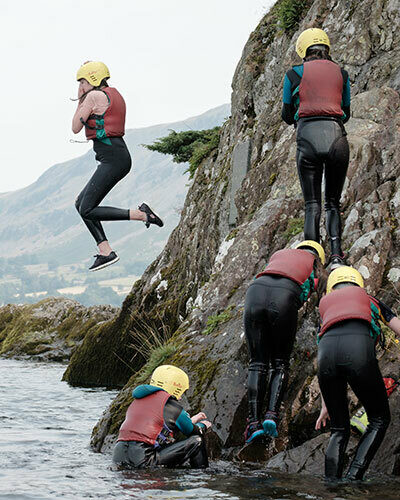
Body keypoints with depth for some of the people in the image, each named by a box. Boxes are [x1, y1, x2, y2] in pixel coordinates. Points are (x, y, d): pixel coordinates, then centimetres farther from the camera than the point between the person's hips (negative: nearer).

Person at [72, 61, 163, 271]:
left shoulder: (94, 96, -8)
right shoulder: (114, 95, 20)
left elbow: (76, 128, -2)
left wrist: (80, 101, 9)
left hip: (112, 158, -10)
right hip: (120, 156, 10)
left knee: (87, 210, -9)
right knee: (81, 203, 13)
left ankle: (141, 214, -15)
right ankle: (105, 252, 6)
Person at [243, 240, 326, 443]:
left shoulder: (280, 253, 37)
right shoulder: (314, 262, 29)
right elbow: (304, 295, 23)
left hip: (256, 290, 2)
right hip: (285, 296, -2)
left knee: (257, 364, 6)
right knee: (280, 363, 12)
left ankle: (253, 422, -6)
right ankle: (272, 414, -8)